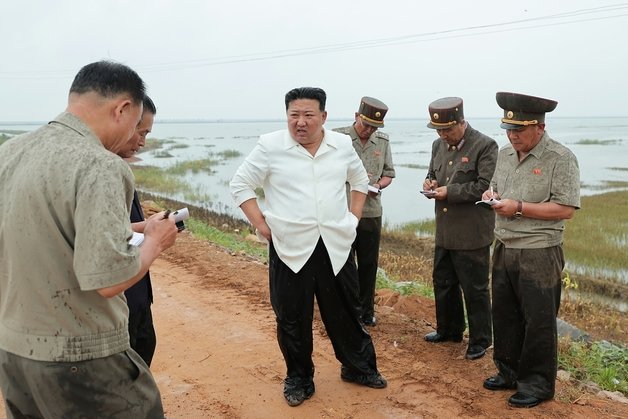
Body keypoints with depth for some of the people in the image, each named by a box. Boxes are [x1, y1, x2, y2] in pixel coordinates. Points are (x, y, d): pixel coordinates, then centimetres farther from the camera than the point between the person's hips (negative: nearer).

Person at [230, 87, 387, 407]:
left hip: (335, 246, 3)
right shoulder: (270, 146, -7)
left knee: (346, 313, 15)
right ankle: (298, 379, 28)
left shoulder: (342, 145, 4)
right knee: (292, 319, 8)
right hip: (290, 248, -2)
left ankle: (358, 367, 36)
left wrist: (354, 217, 10)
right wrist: (262, 226, -7)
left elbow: (360, 180, 20)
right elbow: (240, 185, -1)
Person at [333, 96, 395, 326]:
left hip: (372, 211, 4)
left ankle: (366, 310, 26)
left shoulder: (383, 141, 7)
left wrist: (378, 185, -7)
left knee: (369, 264, 12)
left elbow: (389, 173, 14)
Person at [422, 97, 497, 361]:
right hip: (444, 231, 7)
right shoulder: (438, 145, 10)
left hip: (471, 234, -7)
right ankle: (449, 330, 37)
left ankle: (480, 340, 20)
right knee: (443, 283, 18)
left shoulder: (485, 146, -12)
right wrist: (430, 183, -2)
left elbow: (485, 187, -18)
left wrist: (449, 192, -19)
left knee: (474, 289, 3)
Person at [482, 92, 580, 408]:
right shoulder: (504, 154, 9)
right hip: (504, 249, 7)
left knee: (538, 321, 4)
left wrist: (519, 208, -20)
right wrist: (491, 194, -2)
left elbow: (566, 209, -18)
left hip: (539, 254, -7)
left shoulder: (560, 158, -13)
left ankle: (537, 384, 19)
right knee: (504, 315, 16)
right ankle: (509, 372, 32)